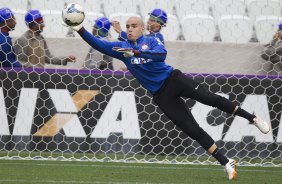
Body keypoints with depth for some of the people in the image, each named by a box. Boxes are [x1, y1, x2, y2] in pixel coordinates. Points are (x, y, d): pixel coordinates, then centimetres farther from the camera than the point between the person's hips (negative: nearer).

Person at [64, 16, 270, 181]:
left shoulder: (152, 41, 0)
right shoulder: (122, 47, 10)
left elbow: (162, 53, -22)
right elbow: (98, 44, 1)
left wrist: (135, 52, -32)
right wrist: (80, 29, -13)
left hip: (173, 79, -2)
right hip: (161, 95, 2)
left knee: (208, 97, -24)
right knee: (193, 130, -5)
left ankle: (252, 118, -14)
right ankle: (227, 163, -5)